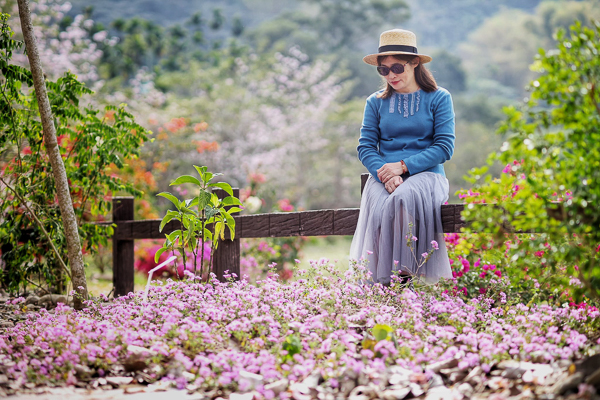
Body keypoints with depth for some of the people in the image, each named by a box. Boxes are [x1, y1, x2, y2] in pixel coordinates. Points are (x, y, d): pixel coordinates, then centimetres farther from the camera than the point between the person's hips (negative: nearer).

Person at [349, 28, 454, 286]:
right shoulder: (376, 102, 16)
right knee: (379, 210, -33)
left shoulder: (439, 98, 8)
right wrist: (384, 173, -13)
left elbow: (444, 147, 0)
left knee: (403, 199, -38)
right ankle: (385, 285, -30)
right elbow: (365, 146, 9)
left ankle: (406, 273, -32)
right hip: (383, 175, 2)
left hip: (425, 173, -2)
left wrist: (403, 166, -12)